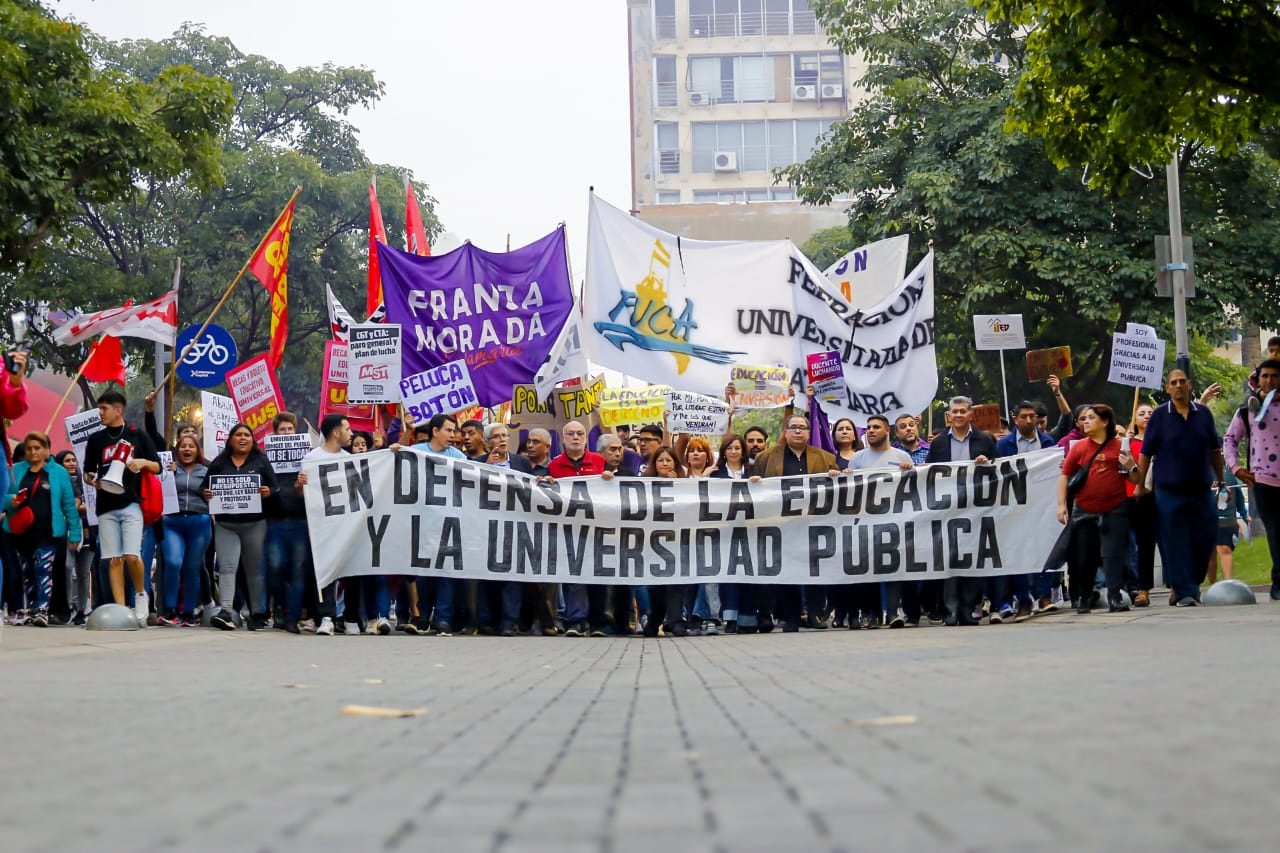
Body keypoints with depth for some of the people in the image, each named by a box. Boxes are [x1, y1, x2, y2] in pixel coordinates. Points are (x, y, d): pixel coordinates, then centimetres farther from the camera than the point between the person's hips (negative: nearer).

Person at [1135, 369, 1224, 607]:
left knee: (1205, 538, 3)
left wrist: (1220, 480, 13)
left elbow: (1214, 450, 14)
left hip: (1200, 489, 3)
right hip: (1169, 491, -3)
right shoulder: (1159, 415, 0)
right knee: (1176, 543, -5)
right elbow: (1146, 453, 1)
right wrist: (1140, 484, -1)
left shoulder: (1203, 413, 7)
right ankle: (1185, 591, 0)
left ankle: (1190, 583, 22)